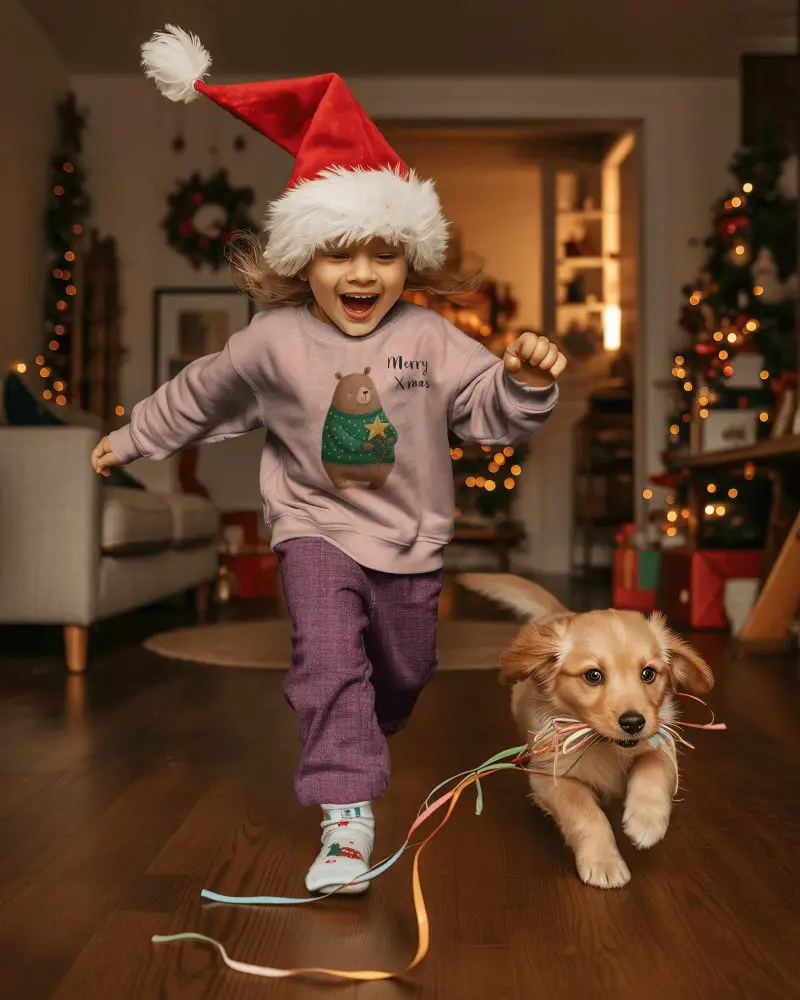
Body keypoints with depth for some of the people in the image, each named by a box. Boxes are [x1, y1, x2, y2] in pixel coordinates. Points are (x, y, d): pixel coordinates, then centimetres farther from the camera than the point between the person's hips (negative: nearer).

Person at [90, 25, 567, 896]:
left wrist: (527, 382, -30)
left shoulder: (429, 338, -10)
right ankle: (346, 816, -12)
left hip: (409, 539, 3)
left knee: (404, 672, 18)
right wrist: (130, 439, 14)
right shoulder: (273, 341, -11)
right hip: (316, 529, -2)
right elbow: (198, 395, 4)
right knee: (327, 656, -22)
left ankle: (357, 743, 51)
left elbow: (490, 411, -8)